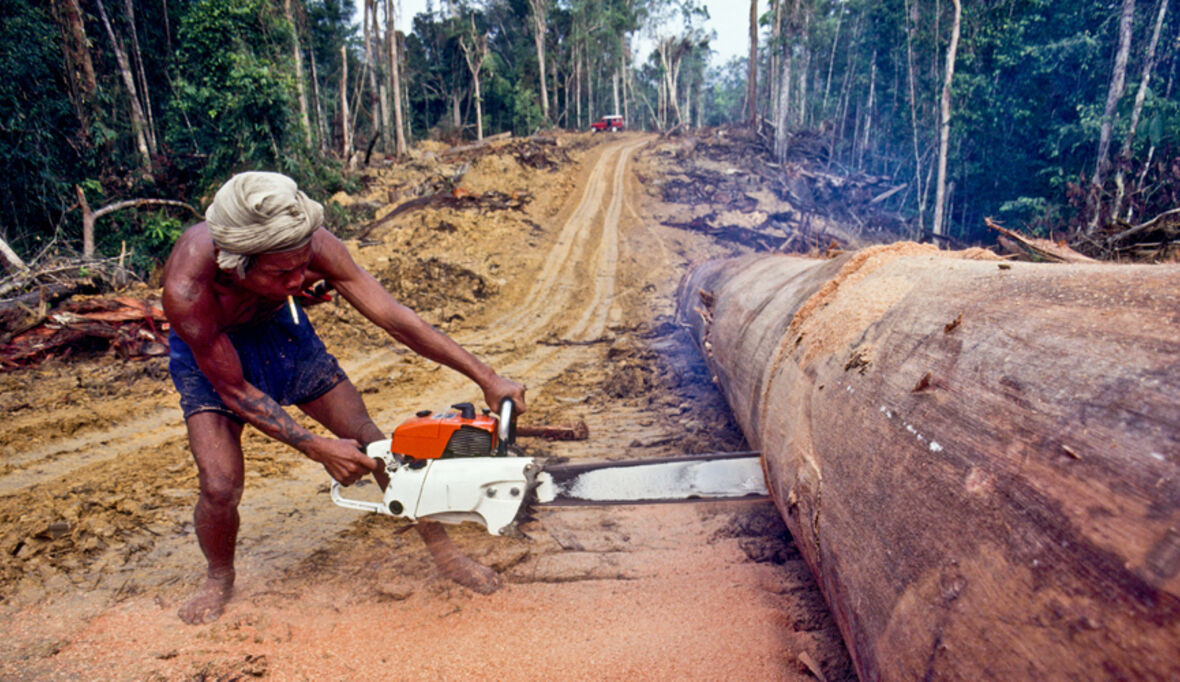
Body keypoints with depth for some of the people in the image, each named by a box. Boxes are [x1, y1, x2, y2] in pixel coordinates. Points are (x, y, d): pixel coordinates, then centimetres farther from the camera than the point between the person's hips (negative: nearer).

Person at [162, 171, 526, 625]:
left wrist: (486, 378, -31)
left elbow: (393, 316, -30)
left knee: (372, 444, -3)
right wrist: (315, 448, -30)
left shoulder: (312, 245, -35)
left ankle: (443, 553, 13)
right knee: (220, 486, -17)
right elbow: (234, 391, -27)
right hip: (210, 351, -2)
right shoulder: (187, 287, -39)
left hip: (279, 330, 2)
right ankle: (219, 578, 19)